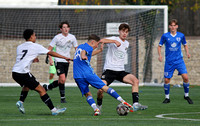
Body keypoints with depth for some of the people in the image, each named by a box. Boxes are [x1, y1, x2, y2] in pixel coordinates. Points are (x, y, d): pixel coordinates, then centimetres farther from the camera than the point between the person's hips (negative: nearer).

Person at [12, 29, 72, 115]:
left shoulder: (19, 47, 18)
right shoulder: (35, 46, 1)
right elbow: (50, 53, 4)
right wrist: (65, 58, 9)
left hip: (14, 72, 7)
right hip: (24, 73, -7)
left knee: (27, 85, 34)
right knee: (41, 90, -2)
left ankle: (20, 102, 14)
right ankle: (53, 110, -4)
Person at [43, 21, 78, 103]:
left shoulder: (72, 37, 3)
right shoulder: (57, 37, -8)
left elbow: (76, 48, 15)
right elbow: (49, 49, -4)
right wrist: (50, 59, -16)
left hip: (67, 61, 5)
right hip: (59, 61, -5)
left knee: (61, 81, 7)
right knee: (62, 79, -18)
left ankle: (46, 87, 28)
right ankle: (62, 98, -8)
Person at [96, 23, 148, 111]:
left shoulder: (127, 43, 15)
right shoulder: (114, 39, -5)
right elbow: (101, 41, -25)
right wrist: (114, 41, -37)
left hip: (120, 71, 5)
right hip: (109, 70, -5)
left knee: (135, 81, -18)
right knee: (100, 89, -21)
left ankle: (135, 104, -21)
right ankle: (99, 106, 9)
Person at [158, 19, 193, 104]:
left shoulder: (181, 35, 1)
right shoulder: (165, 36, -3)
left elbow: (185, 45, 17)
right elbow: (159, 46, 7)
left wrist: (187, 52, 0)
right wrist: (160, 55, -9)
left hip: (179, 60, 0)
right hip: (169, 62, 0)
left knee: (185, 77, -14)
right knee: (166, 80, -1)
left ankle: (186, 95, 5)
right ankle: (167, 98, 19)